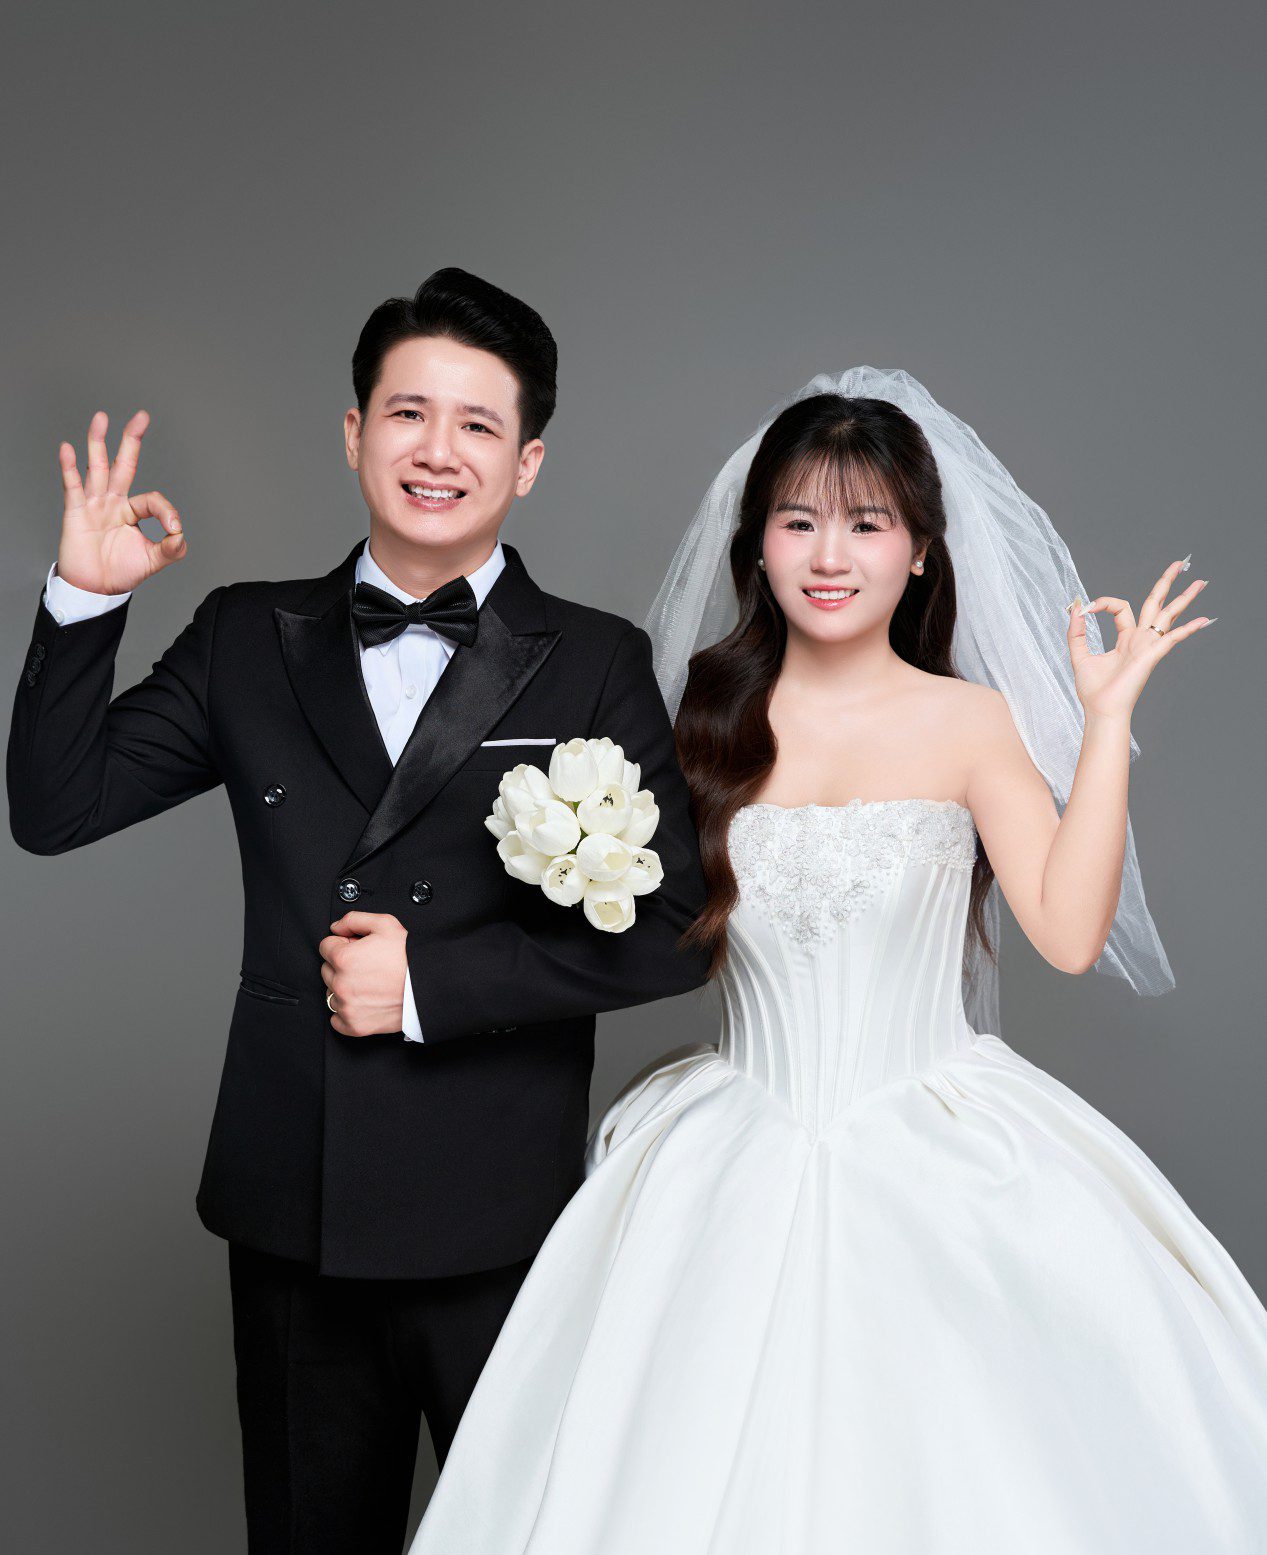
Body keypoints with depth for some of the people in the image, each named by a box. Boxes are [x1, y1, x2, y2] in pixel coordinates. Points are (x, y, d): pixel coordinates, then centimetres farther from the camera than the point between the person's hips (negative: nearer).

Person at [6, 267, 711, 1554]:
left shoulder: (596, 665, -2)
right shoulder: (250, 639, 5)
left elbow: (672, 929, -8)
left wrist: (434, 979, -14)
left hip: (500, 1220, -2)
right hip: (293, 1207, 3)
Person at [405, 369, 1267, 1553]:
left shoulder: (970, 721, -1)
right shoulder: (713, 714, 3)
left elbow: (1070, 931, -12)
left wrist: (1108, 714, -12)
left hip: (936, 1159, -1)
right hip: (740, 1159, 2)